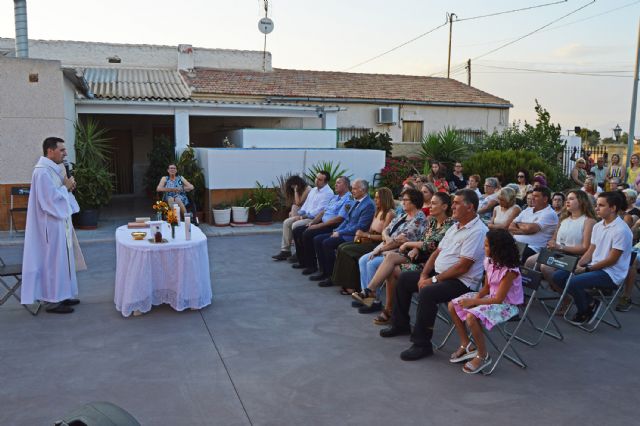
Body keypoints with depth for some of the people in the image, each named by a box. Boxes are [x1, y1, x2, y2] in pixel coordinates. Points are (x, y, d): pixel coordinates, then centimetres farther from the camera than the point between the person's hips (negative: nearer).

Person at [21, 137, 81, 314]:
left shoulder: (53, 169, 12)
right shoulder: (42, 171, -19)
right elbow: (51, 199, -24)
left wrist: (67, 187, 2)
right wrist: (66, 187, -11)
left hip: (59, 222, 10)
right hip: (51, 224, -10)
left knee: (61, 259, 15)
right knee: (54, 261, -3)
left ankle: (61, 296, 25)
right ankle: (53, 301, 6)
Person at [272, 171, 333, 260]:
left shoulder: (328, 193, -14)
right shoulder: (313, 190, 16)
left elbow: (319, 211, -21)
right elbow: (306, 204, 21)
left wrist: (302, 217, -18)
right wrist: (298, 214, 3)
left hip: (315, 219, -9)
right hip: (306, 216, 9)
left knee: (296, 225, -24)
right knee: (286, 222, 0)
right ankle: (285, 250, 2)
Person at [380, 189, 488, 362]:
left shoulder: (477, 231, -17)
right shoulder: (455, 227, 13)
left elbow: (462, 266, -23)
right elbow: (437, 252, 13)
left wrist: (434, 280, -19)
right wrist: (424, 275, -1)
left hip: (461, 282, -10)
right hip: (440, 274, 10)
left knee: (427, 293, -34)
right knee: (404, 278, 11)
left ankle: (422, 344, -21)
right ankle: (400, 325, 24)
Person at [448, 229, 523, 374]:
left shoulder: (509, 270, -25)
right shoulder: (489, 262, -1)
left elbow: (499, 298, -24)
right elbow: (486, 287, 9)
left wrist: (473, 301, -21)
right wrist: (475, 299, -11)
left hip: (506, 304, -9)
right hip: (491, 298, 9)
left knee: (472, 317, -32)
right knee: (453, 306, 0)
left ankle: (483, 356, -9)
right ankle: (466, 346, 12)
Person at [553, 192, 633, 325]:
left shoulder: (621, 230, -17)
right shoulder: (597, 226, 8)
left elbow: (612, 260, -17)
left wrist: (586, 269, -15)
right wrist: (578, 265, -5)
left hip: (611, 274, -8)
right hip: (594, 267, 8)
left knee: (574, 282, -30)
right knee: (558, 276, -6)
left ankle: (584, 312, 0)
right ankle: (590, 303, 4)